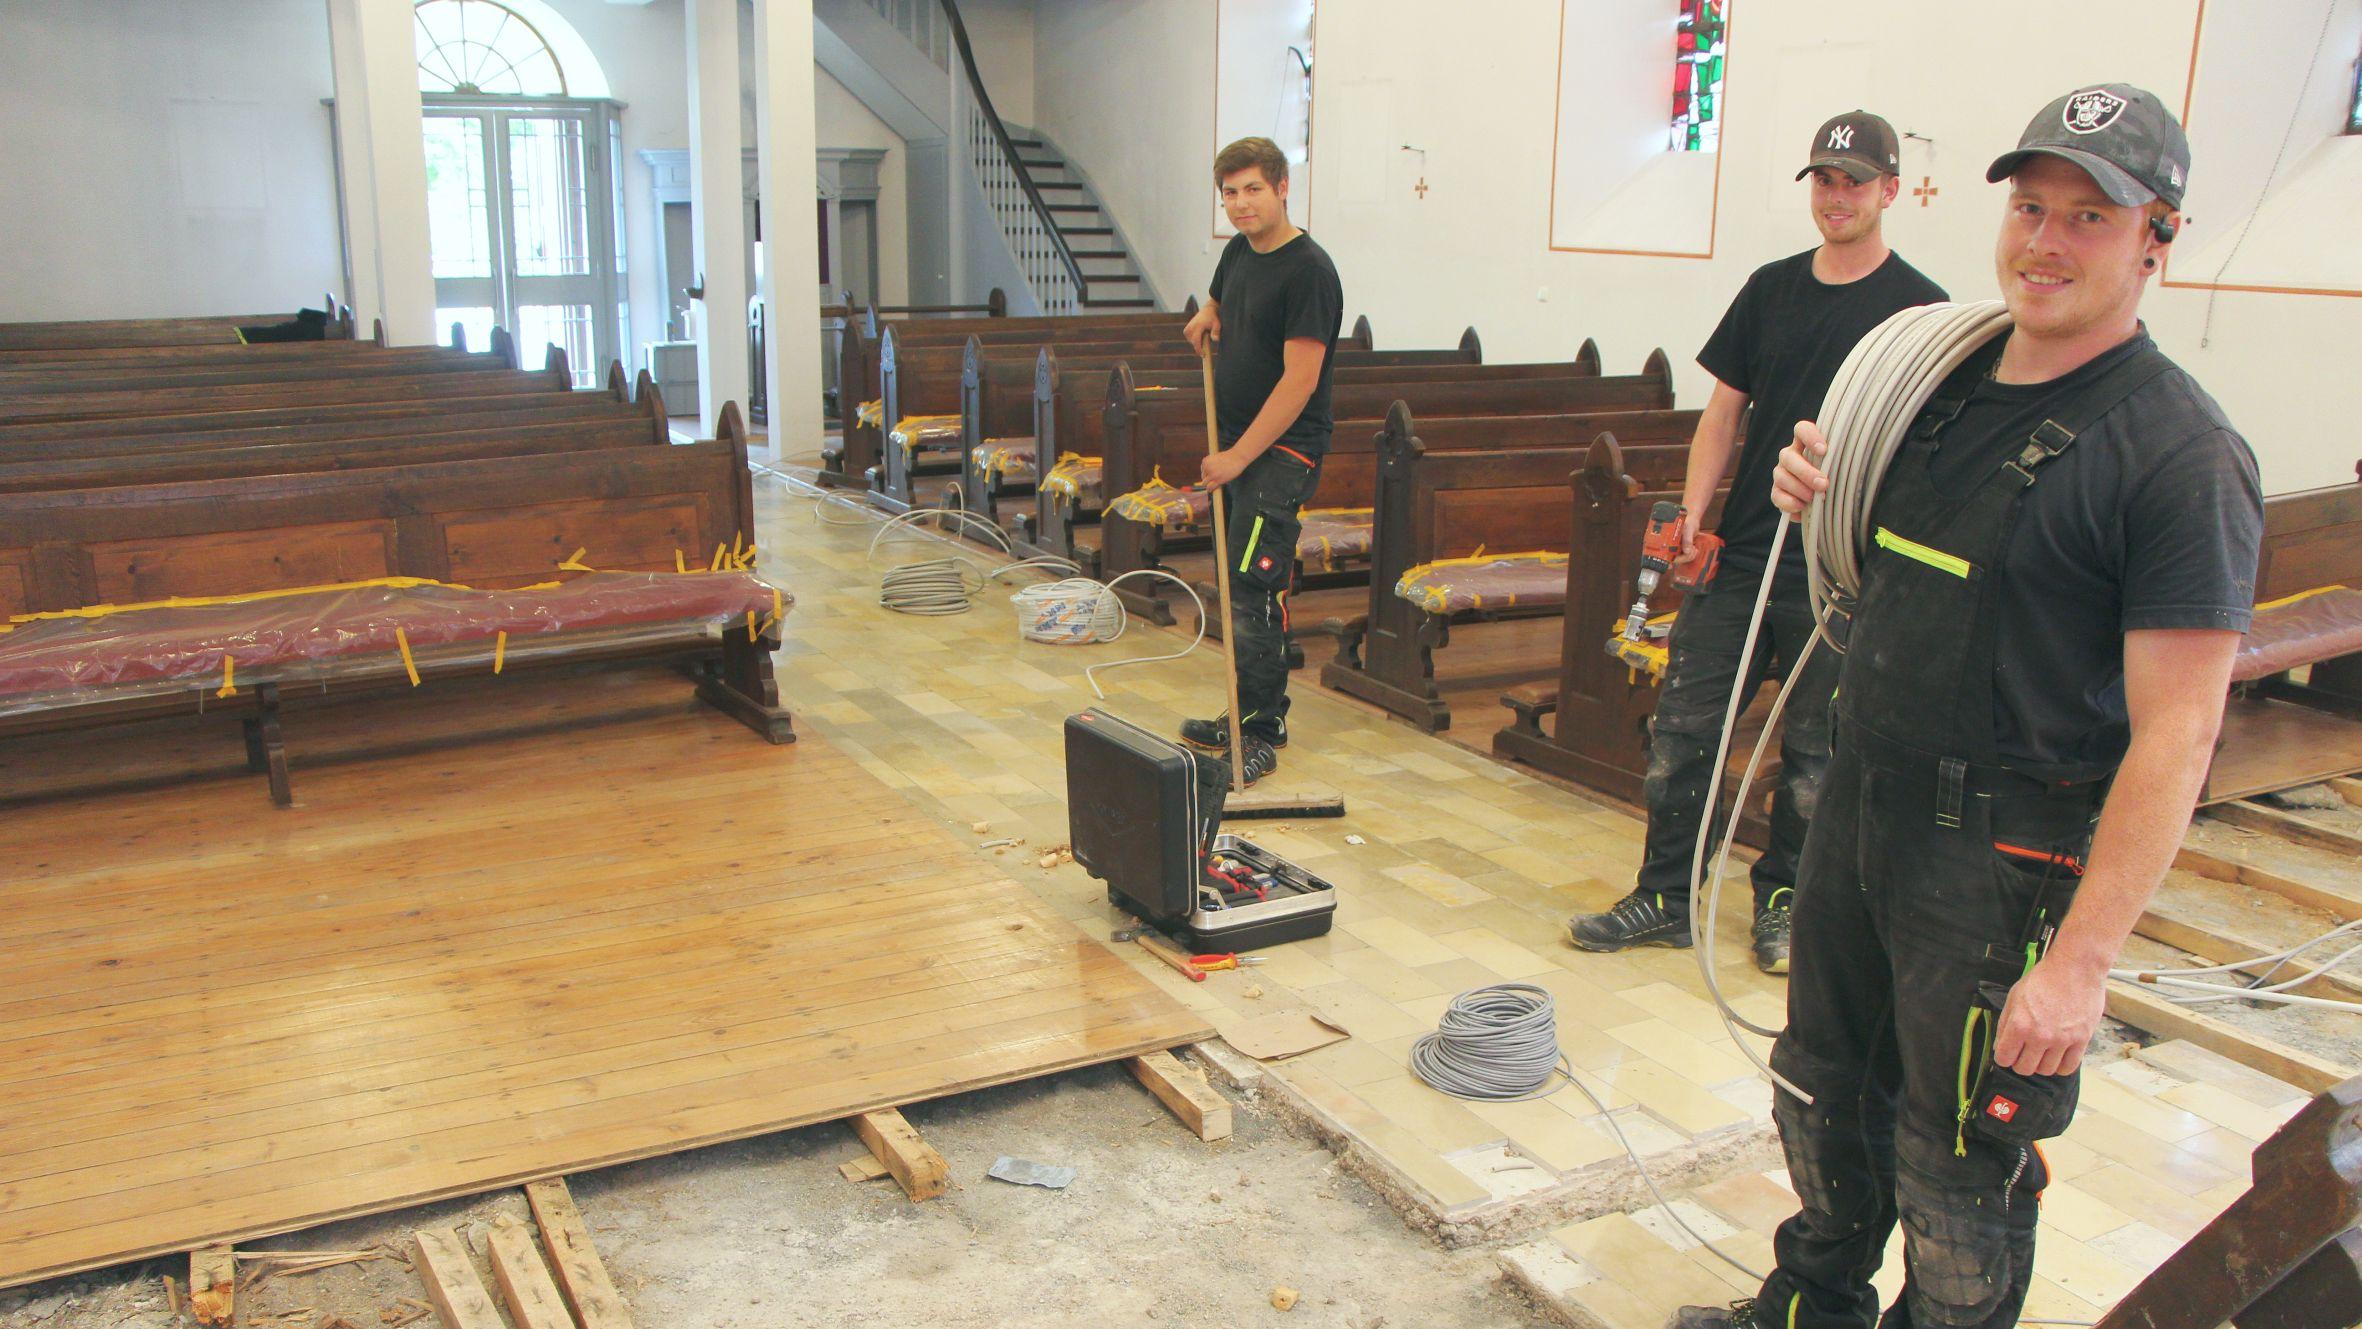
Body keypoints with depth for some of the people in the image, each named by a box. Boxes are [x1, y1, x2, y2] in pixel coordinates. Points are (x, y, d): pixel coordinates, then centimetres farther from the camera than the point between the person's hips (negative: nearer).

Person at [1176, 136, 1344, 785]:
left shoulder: (1308, 270, -16)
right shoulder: (1239, 252, 11)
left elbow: (1300, 379, -20)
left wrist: (1239, 456, -19)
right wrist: (1207, 317, 10)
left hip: (1282, 451, -9)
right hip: (1237, 441, 9)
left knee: (1252, 589, -13)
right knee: (1243, 588, 13)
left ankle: (1259, 736, -7)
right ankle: (1252, 716, 23)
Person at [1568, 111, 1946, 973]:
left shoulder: (1916, 309, -2)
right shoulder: (1771, 288, 10)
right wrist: (1693, 512, 0)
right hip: (1739, 553, 4)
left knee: (1814, 751, 7)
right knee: (1681, 724, 3)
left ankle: (1781, 900, 25)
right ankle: (1665, 896, 15)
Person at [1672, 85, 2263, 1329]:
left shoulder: (2181, 453, -16)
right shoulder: (1951, 376, 7)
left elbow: (2174, 738, -20)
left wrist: (2081, 958, -23)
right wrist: (1822, 494, -1)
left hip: (2006, 853, -7)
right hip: (1859, 800, 8)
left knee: (1958, 1172, 8)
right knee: (1824, 1096, 23)